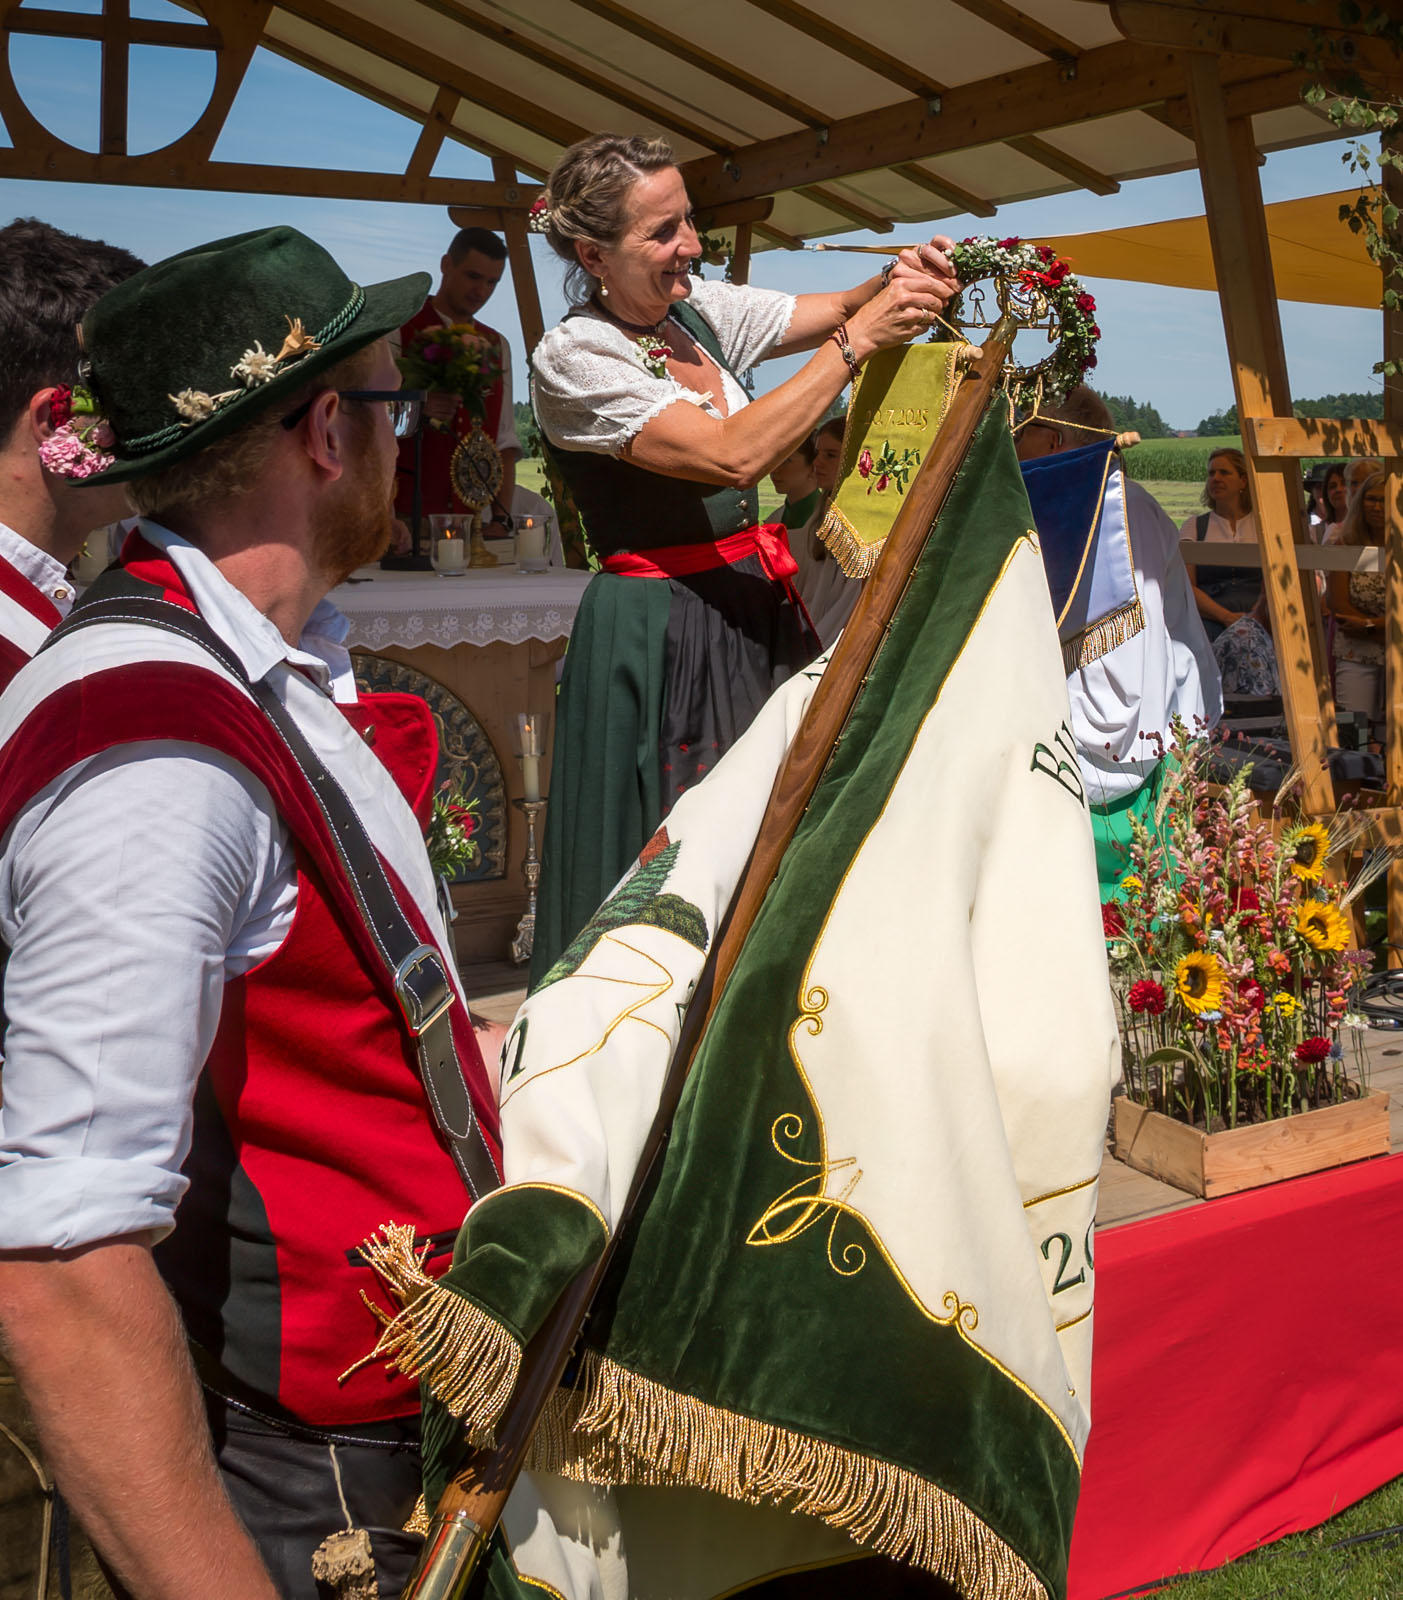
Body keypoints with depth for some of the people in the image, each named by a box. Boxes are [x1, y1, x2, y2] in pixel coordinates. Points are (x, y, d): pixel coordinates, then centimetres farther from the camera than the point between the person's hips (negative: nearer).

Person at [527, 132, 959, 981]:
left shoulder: (697, 307, 8)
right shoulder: (573, 358, -14)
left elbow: (830, 310, 11)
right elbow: (733, 455, -23)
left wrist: (894, 282, -12)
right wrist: (856, 342, -19)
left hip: (756, 606, 7)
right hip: (661, 632, -7)